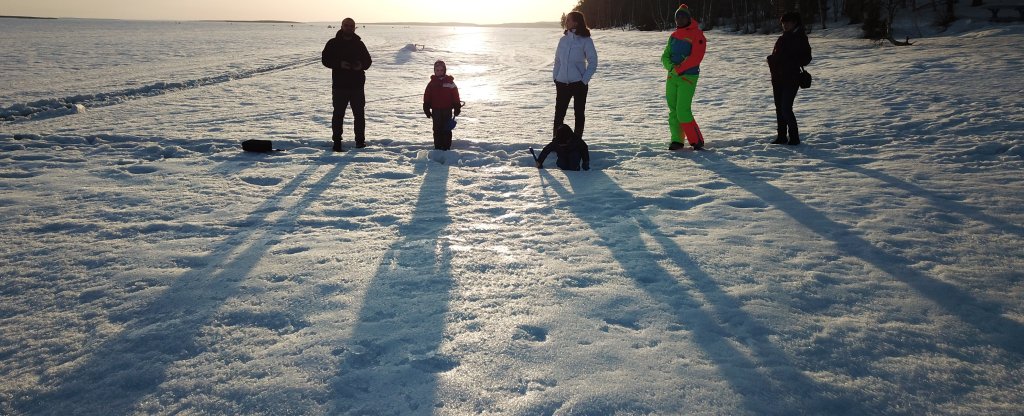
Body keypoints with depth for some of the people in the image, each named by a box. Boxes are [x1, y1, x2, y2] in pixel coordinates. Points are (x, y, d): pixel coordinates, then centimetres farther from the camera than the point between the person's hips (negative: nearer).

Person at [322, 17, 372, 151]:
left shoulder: (359, 44, 10)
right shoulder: (333, 43, 3)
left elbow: (368, 60, 12)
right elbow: (326, 59, -1)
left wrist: (361, 65, -11)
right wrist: (339, 64, -18)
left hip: (357, 85, 2)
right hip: (339, 85, -2)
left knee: (359, 114, 5)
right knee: (338, 114, 1)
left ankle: (360, 140, 15)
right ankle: (337, 142, 8)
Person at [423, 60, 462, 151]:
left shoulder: (450, 82, -2)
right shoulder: (432, 83, 3)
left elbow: (455, 97, -1)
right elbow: (427, 97, 6)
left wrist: (457, 108, -4)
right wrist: (426, 109, 1)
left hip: (447, 110, -2)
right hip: (436, 110, 2)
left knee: (447, 130, 2)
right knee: (437, 130, 7)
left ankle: (446, 147, 8)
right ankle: (438, 147, 15)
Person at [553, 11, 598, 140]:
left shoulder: (585, 41, -7)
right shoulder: (564, 39, 6)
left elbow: (593, 62, -7)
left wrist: (584, 80, -11)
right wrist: (555, 76, 4)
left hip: (579, 83, -4)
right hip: (562, 83, 4)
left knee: (579, 113, 7)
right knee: (559, 113, 5)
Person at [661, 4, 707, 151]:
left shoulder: (697, 35, -6)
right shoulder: (674, 35, 14)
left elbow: (695, 58, -17)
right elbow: (665, 56, 10)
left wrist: (679, 69, -19)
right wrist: (671, 67, -9)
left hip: (688, 77, -7)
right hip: (672, 77, 7)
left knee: (682, 111, -14)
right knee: (673, 110, 6)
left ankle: (697, 141, -4)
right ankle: (677, 140, 14)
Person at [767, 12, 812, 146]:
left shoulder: (800, 39, -6)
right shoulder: (782, 39, 14)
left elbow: (806, 59, -9)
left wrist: (791, 63, -20)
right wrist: (772, 60, -2)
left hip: (791, 79, -7)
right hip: (778, 78, 7)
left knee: (786, 108, -13)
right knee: (779, 108, 10)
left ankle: (794, 137, -3)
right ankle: (782, 137, 19)